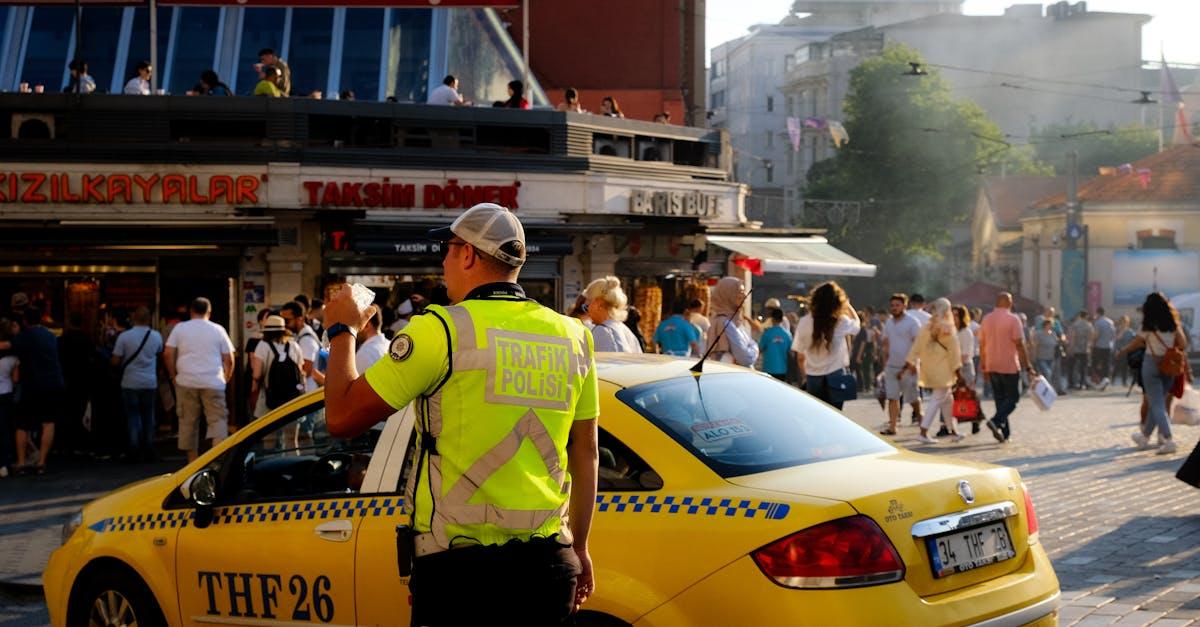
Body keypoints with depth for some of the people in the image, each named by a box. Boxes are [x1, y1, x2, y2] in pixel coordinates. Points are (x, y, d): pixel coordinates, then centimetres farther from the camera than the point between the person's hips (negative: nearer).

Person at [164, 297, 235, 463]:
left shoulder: (180, 328, 5)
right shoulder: (217, 330, 6)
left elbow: (167, 354, -1)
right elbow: (229, 359, 5)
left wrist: (174, 375, 9)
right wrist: (226, 378, 17)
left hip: (186, 382, 1)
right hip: (213, 383, -1)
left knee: (188, 422, 8)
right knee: (218, 420, -1)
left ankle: (192, 461, 12)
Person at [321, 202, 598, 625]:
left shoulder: (442, 329, -10)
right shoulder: (572, 337, 6)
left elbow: (341, 417, -6)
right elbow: (586, 454, 12)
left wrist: (342, 331, 10)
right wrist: (579, 548, 22)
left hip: (460, 565, -5)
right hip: (548, 565, 5)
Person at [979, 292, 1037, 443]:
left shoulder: (986, 319, 7)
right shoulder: (1013, 319, -10)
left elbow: (982, 345, 10)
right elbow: (1020, 345, -14)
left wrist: (983, 366, 19)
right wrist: (1028, 367, -10)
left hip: (992, 366, 5)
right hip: (1009, 366, -5)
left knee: (1000, 398, 12)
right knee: (1013, 397, 3)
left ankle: (1005, 432, 10)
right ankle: (996, 421, -18)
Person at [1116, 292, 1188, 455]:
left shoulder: (1150, 326, -7)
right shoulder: (1174, 324, 4)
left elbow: (1136, 343, 1)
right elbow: (1183, 344, 0)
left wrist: (1120, 353, 16)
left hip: (1151, 364, -5)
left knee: (1157, 404, -4)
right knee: (1158, 402, 16)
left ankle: (1167, 440, -16)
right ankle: (1145, 436, 31)